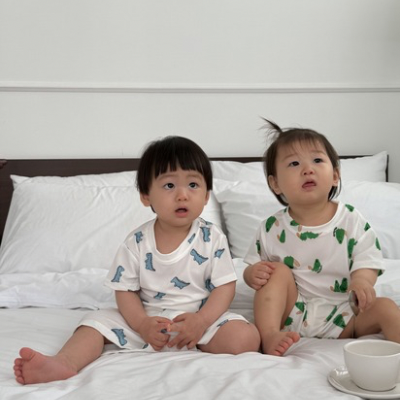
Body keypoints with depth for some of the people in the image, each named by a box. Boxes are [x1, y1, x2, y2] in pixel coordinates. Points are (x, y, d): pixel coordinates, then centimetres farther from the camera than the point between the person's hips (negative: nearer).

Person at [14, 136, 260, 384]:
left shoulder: (213, 238, -7)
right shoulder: (137, 242, -5)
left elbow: (225, 286, -7)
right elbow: (125, 290, -1)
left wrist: (201, 320, -23)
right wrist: (142, 324, -20)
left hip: (202, 317, -1)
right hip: (147, 319, 2)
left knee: (246, 338, -27)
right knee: (98, 321, -16)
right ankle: (64, 363, -38)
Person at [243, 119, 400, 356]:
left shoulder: (352, 221, -3)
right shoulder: (272, 228, -1)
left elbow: (368, 260, -6)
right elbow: (252, 267, 8)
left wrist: (362, 280, -30)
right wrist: (253, 273, -18)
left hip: (343, 318, 0)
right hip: (292, 315, 0)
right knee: (278, 270, -20)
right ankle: (269, 335, -33)